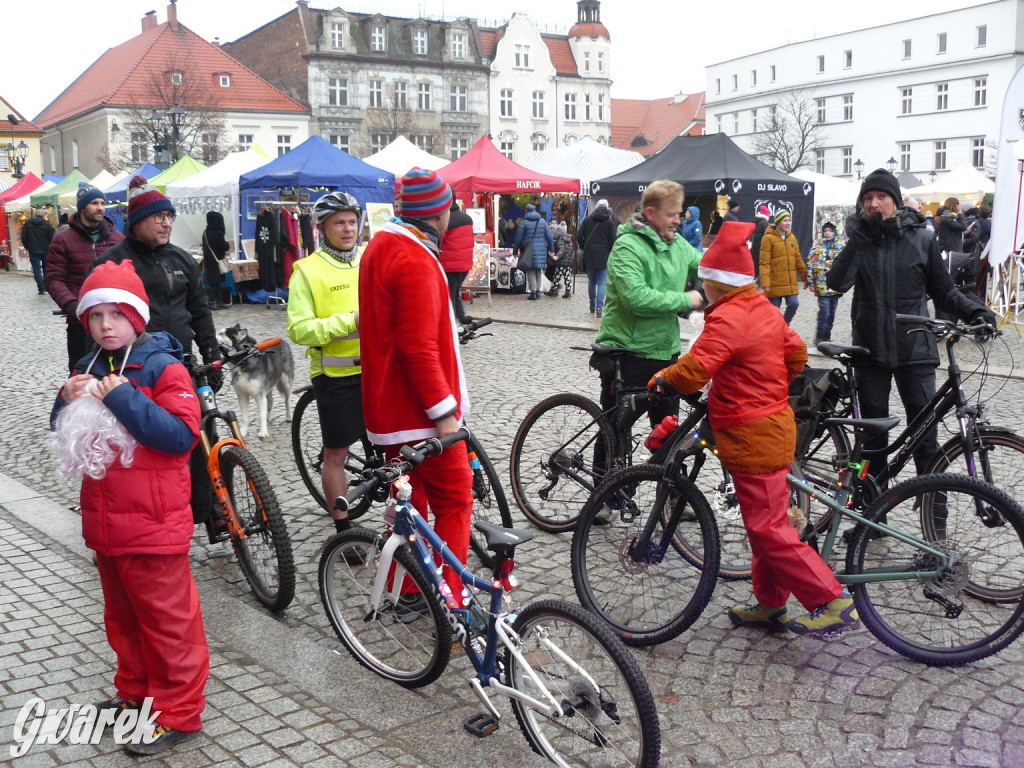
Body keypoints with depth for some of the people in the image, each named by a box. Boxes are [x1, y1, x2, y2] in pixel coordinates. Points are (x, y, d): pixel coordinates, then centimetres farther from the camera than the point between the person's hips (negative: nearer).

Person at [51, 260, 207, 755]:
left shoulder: (163, 368, -12)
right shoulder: (90, 369, 9)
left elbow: (182, 435, -22)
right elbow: (67, 433, 18)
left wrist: (124, 398, -26)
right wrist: (67, 400, -4)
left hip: (153, 525, -8)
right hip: (103, 523, 8)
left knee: (166, 618, 2)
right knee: (121, 615, 21)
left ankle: (178, 712, 14)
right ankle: (135, 691, 38)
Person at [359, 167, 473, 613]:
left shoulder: (381, 247, 12)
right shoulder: (416, 262, -20)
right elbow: (419, 347, -25)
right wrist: (444, 409, -22)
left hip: (390, 405, 10)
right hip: (422, 409, -10)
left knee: (411, 498, 17)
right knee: (454, 502, 1)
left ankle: (409, 594, 27)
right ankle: (449, 604, 6)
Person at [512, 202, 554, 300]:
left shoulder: (524, 222, -3)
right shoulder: (543, 222, 7)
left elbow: (518, 238, -2)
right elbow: (549, 237, 7)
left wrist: (515, 251, 7)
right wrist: (551, 249, 15)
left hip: (529, 250, -3)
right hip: (541, 250, 3)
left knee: (531, 271, 0)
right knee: (538, 270, 15)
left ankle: (533, 292, -7)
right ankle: (538, 290, 15)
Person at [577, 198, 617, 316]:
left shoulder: (587, 220, 4)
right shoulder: (609, 222, -3)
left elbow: (579, 237, 1)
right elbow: (613, 240, -7)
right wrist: (609, 252, 9)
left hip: (589, 255, 3)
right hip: (603, 256, -2)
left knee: (591, 281, 14)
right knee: (601, 282, -2)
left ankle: (592, 305, 20)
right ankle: (599, 306, -14)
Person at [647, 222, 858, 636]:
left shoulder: (727, 318, -19)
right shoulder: (766, 309, 9)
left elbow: (694, 369, -26)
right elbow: (797, 353, 16)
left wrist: (660, 380, -8)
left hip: (752, 437, -10)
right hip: (773, 421, 10)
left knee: (768, 528, -5)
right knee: (767, 521, 16)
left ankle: (833, 602, -2)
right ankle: (770, 605, 27)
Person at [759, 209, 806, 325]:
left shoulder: (792, 237, 10)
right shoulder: (768, 238, -8)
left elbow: (798, 259, 16)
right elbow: (764, 263, -12)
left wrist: (805, 276, 16)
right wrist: (765, 283, -19)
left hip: (791, 282, 5)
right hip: (775, 283, -5)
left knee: (794, 304, -7)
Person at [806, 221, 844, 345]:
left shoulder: (840, 246, 9)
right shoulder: (817, 246, 4)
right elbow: (810, 264, 3)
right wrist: (811, 282, -2)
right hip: (822, 285, -3)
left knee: (831, 312, 8)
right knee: (824, 311, -12)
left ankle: (827, 335, 18)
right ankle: (820, 336, -3)